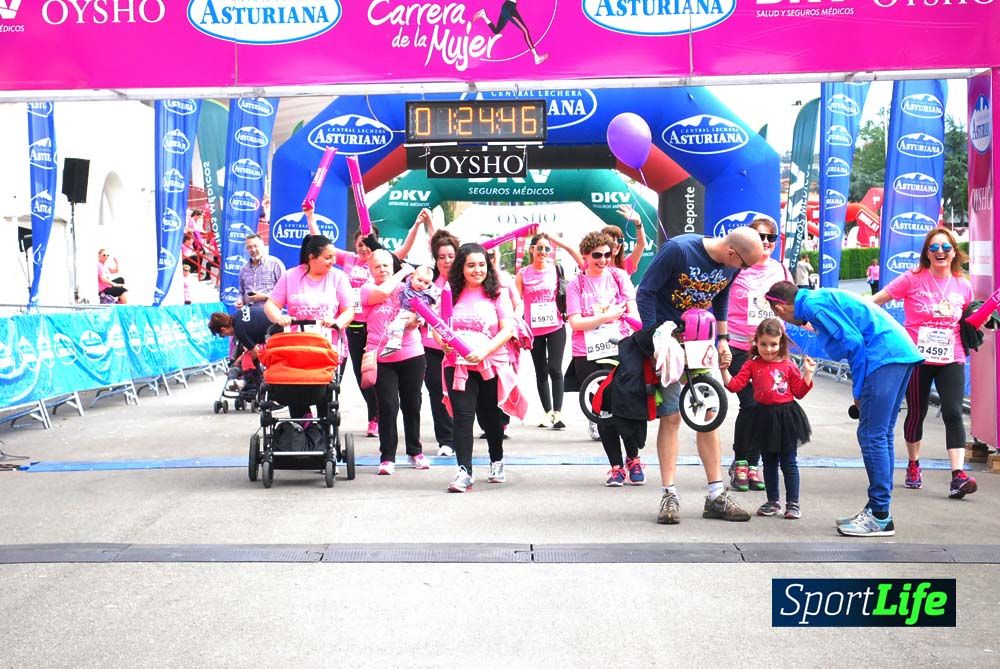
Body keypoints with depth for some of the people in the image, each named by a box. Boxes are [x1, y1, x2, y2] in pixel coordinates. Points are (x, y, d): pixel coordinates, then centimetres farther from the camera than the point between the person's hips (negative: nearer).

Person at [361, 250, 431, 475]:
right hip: (381, 357, -2)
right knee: (387, 406, -8)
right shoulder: (367, 289, 2)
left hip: (411, 354, 2)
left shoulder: (406, 288, 8)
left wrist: (414, 319, -19)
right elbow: (383, 292, -19)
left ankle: (415, 451, 26)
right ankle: (387, 457, -1)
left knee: (412, 405, 11)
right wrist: (403, 273, -6)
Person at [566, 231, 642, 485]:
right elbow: (575, 322, -5)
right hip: (589, 356, 0)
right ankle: (616, 466, 15)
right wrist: (607, 316, -12)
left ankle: (633, 458, 20)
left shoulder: (619, 276, 9)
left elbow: (632, 310, 3)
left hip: (622, 350, 0)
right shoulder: (576, 285, 4)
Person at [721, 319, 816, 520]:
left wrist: (808, 373, -6)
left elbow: (799, 392, 3)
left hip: (786, 417, -2)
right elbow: (734, 385, -4)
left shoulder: (788, 366, 0)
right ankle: (773, 502, 24)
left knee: (789, 462, 2)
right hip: (763, 418, 2)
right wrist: (724, 370, -15)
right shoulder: (752, 365, 2)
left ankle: (793, 503, 8)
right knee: (769, 462, 13)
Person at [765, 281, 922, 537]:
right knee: (881, 435, 13)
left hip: (885, 355, -10)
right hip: (902, 352, 10)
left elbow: (853, 341, -13)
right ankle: (877, 509, 18)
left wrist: (858, 391, -6)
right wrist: (861, 392, 19)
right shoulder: (823, 298, 24)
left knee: (872, 436, -7)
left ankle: (881, 517, -5)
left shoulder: (813, 304, -4)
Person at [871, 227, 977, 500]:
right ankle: (913, 466, 32)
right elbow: (875, 300, -7)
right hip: (917, 358, -1)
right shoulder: (913, 279, -6)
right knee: (916, 413, 11)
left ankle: (958, 475, -16)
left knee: (953, 414, -12)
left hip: (951, 360, 2)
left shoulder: (963, 286, 4)